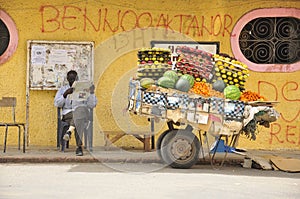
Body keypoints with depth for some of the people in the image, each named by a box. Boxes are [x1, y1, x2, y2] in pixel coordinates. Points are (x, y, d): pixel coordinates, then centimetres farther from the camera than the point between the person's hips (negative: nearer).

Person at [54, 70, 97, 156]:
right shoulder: (63, 89, 17)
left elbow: (91, 105, 7)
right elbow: (57, 103, 2)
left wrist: (92, 92, -8)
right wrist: (65, 94, -13)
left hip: (82, 113, 0)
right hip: (67, 114, 0)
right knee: (77, 120, -36)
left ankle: (69, 131, -56)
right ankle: (79, 146, -48)